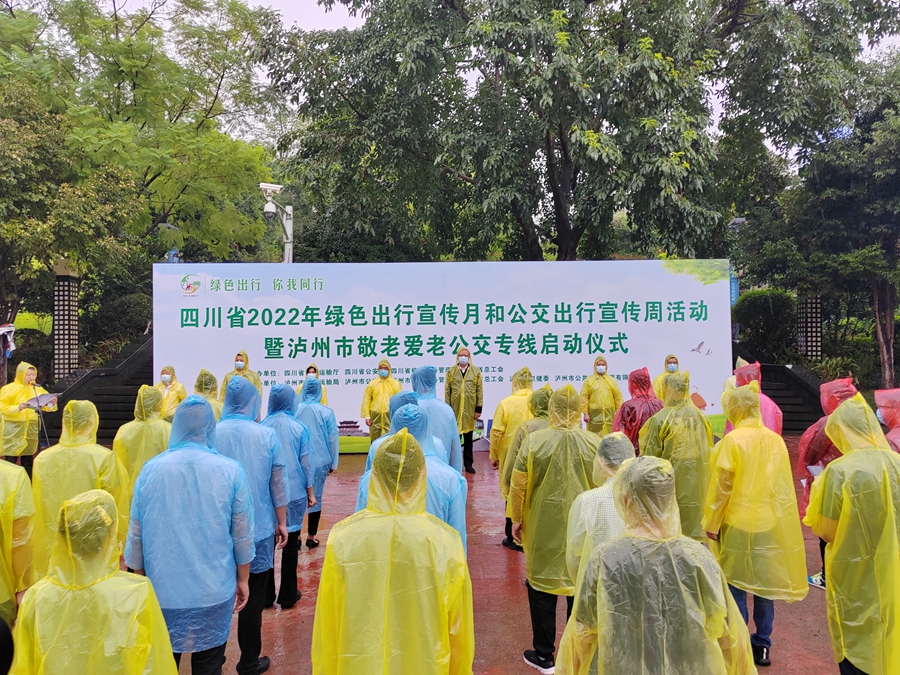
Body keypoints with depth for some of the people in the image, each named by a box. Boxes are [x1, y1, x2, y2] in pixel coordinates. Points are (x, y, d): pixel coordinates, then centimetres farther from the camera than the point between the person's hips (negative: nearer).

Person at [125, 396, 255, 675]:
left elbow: (136, 535, 3)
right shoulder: (230, 471, -9)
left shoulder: (151, 469, -5)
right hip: (214, 591, -1)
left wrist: (140, 578, 18)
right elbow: (242, 535, -3)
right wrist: (243, 580, 10)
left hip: (162, 590, 2)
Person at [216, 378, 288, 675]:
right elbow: (277, 483, -6)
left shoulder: (211, 434, -8)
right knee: (253, 597, 10)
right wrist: (282, 522, 6)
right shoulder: (266, 435, -11)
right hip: (258, 528, -1)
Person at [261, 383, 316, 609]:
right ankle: (287, 595, 15)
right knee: (290, 542, 7)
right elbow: (305, 463, -3)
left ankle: (267, 594, 20)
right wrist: (310, 492, 7)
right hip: (294, 492, -1)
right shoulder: (299, 428, -7)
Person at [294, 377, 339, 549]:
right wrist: (333, 463, 7)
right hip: (319, 462, -1)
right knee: (316, 498, 10)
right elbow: (333, 440, -4)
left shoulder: (293, 410, -9)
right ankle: (311, 537, 17)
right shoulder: (327, 412, -10)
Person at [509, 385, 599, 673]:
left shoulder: (533, 441, -14)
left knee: (541, 586, 14)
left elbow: (518, 485, -9)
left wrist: (516, 519, 6)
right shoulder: (595, 443, -9)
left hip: (543, 527, -2)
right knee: (580, 585, 17)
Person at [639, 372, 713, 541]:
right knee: (694, 526, 14)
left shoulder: (660, 419, -13)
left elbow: (650, 456, -11)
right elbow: (709, 451, 8)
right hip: (697, 485, 4)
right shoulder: (701, 416, 0)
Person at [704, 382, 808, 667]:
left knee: (735, 586, 6)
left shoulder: (732, 440, -14)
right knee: (765, 583, 14)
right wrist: (776, 515, 18)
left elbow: (721, 486, -11)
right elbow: (784, 485, 7)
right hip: (771, 523, 5)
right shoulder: (776, 440, 1)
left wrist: (712, 524, -3)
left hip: (737, 524, -5)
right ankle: (762, 646, 23)